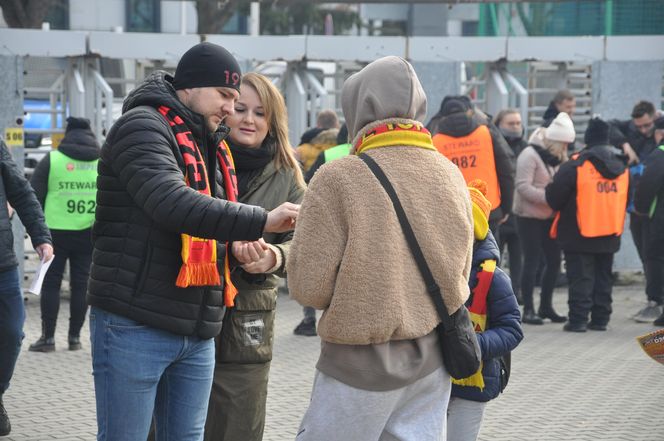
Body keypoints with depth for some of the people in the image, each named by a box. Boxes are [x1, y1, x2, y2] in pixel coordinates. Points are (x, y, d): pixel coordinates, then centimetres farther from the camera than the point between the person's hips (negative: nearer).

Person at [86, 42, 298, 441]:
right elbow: (171, 203, -27)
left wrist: (237, 244, 0)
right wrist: (260, 221, -27)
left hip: (198, 333, 8)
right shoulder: (143, 127, -10)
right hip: (135, 327, -8)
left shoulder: (211, 146, 18)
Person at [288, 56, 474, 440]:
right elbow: (461, 272, 10)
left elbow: (309, 286, -15)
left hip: (363, 362, -5)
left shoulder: (339, 179, -15)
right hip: (434, 359, 5)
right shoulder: (452, 175, 1)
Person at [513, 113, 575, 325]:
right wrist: (550, 198, -27)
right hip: (529, 217, -8)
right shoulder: (530, 155, -15)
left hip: (549, 217, 8)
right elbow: (523, 187, -22)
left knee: (554, 260, 8)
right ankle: (528, 309, 1)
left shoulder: (557, 157, 12)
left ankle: (546, 306, 20)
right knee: (532, 262, -5)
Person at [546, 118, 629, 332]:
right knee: (604, 277, 13)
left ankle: (578, 319, -4)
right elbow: (626, 201, 14)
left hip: (579, 236, -5)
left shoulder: (575, 166, -15)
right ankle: (600, 319, 16)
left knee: (581, 277, -1)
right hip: (610, 236, 5)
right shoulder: (622, 167, 5)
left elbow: (554, 197, -12)